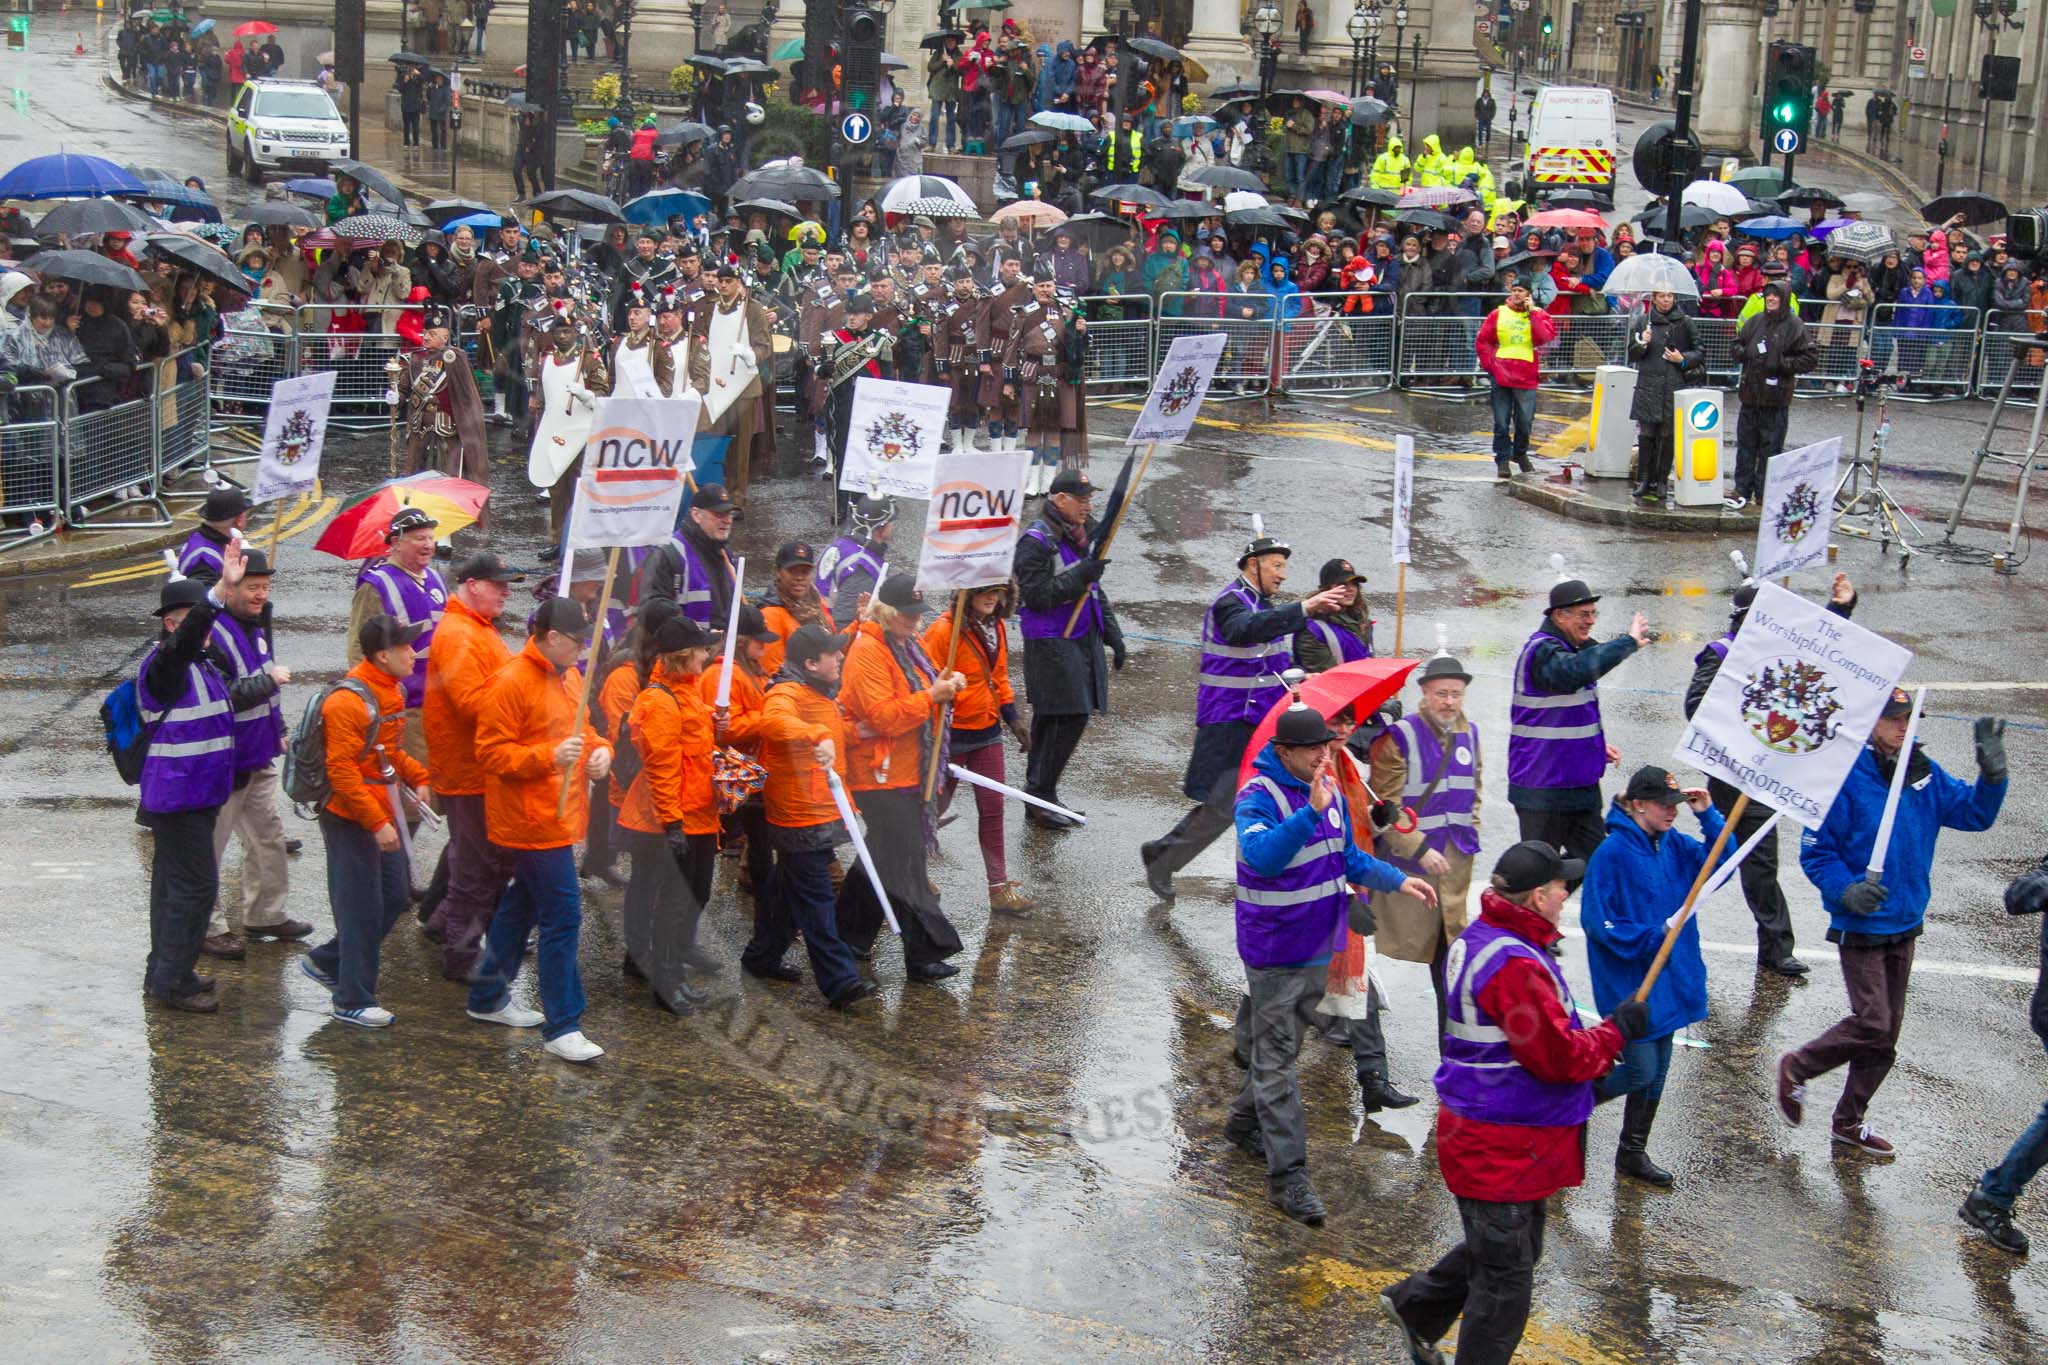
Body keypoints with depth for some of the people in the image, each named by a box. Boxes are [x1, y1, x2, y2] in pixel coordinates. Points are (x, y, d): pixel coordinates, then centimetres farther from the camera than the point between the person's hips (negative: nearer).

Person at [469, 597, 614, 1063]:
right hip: (532, 820, -10)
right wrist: (548, 758, -28)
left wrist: (599, 749, 2)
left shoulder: (569, 676, 12)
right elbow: (491, 752, -17)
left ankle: (489, 998, 34)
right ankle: (562, 1027, -6)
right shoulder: (512, 683, -17)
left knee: (521, 906, 20)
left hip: (560, 816, 10)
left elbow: (582, 729, 25)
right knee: (562, 916, -10)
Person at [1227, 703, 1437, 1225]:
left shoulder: (1331, 791, 6)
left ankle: (1245, 1122, 41)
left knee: (1280, 1046, 21)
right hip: (1274, 952, -8)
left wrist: (1398, 881, 5)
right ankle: (1287, 1173, -3)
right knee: (1276, 1060, -4)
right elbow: (1262, 856, -39)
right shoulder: (1257, 798, -20)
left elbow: (1349, 859, 19)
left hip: (1318, 947, 8)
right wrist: (1311, 812, -48)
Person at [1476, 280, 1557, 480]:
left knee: (1525, 421, 5)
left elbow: (1545, 338, -12)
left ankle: (1520, 454, 27)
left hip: (1526, 378, 0)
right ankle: (1502, 460, 6)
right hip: (1501, 376, 0)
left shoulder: (1539, 315, 6)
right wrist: (1489, 365, 0)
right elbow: (1483, 341, 9)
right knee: (1501, 422, 0)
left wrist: (1532, 313, -10)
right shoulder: (1498, 314, 8)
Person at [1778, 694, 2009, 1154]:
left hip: (1905, 926, 7)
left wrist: (1992, 775, -15)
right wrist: (1845, 891, -27)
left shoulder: (1926, 774, 2)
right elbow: (1815, 852, -12)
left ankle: (1849, 1123, 28)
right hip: (1860, 928, -7)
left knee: (1885, 1035, 13)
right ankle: (1796, 1068, 13)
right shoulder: (1845, 778, -17)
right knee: (1872, 1024, -12)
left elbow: (1975, 813, 2)